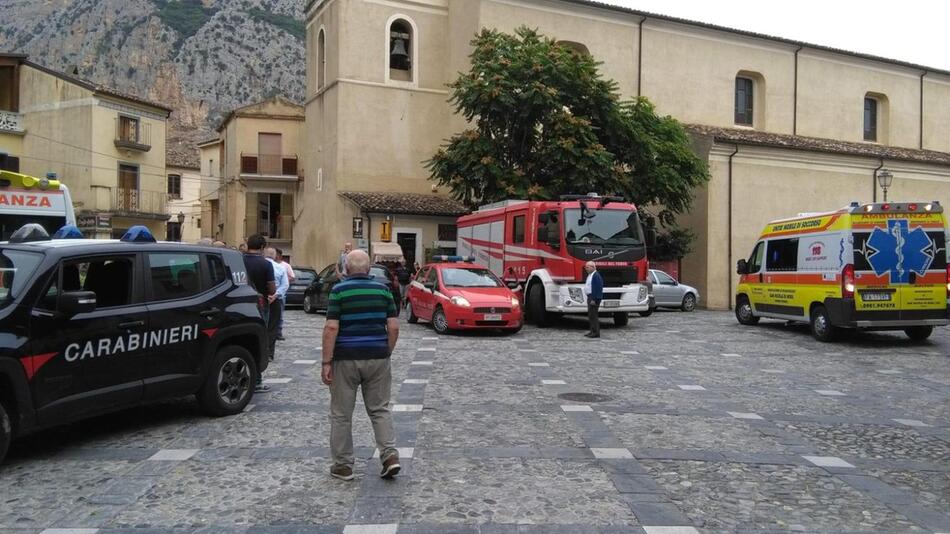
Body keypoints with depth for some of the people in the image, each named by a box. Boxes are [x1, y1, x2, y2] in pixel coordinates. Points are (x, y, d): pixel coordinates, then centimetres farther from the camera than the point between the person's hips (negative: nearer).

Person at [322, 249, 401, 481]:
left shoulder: (339, 290, -6)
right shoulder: (382, 289, 4)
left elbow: (331, 328, -13)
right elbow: (394, 326, 0)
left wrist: (326, 362, -8)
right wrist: (386, 353, 12)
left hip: (346, 359, -3)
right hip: (377, 358, 3)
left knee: (341, 414, 9)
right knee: (380, 409, 14)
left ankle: (343, 465, 16)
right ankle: (390, 455, 2)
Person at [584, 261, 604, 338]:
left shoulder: (596, 276, -17)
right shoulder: (590, 275, 16)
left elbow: (597, 288, -22)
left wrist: (593, 299, -24)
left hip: (594, 298, -11)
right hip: (590, 297, 11)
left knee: (593, 315, -9)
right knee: (590, 315, 14)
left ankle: (596, 332, -6)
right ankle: (593, 331, 21)